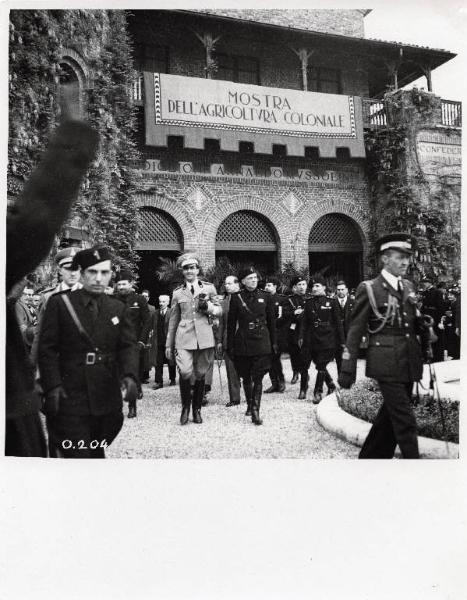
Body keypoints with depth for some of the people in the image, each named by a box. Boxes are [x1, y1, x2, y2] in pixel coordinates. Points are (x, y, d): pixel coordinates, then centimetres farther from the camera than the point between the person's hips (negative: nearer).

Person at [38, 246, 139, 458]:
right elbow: (47, 348, -2)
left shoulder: (119, 309, 9)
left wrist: (130, 375, -17)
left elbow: (128, 346, 1)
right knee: (74, 455, -4)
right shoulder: (59, 303, 0)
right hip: (70, 399, -3)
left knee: (96, 453, 15)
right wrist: (52, 386, -13)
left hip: (107, 400, 4)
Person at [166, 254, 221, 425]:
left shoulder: (209, 288, 9)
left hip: (204, 338, 1)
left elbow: (219, 311, 13)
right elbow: (173, 320, 14)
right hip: (184, 338, 0)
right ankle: (185, 406, 7)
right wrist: (169, 345, 14)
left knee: (200, 374, 6)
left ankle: (197, 409, 25)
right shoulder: (178, 292, 10)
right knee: (185, 372, -17)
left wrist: (207, 306, -9)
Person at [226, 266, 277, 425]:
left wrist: (274, 343, 5)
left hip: (261, 342, 0)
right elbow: (231, 323, 2)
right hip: (242, 343, 0)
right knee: (246, 377, 12)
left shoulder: (265, 297, 4)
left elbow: (272, 321, 8)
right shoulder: (236, 298, 0)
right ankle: (249, 404, 32)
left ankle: (255, 411, -6)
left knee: (258, 378, -6)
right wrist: (230, 346, 0)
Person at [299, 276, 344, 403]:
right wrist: (301, 337, -4)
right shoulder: (309, 303, 10)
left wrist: (342, 340, -2)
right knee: (320, 365, 9)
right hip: (313, 339, 4)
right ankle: (331, 386, 30)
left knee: (321, 366, -5)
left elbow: (338, 322, 0)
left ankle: (318, 392, 6)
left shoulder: (332, 302, -1)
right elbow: (304, 321, 7)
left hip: (328, 339, -4)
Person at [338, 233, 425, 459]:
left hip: (409, 363, 7)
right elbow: (355, 331, -7)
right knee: (405, 421, -5)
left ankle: (370, 457, 32)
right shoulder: (369, 289, -7)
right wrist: (347, 370, -9)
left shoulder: (408, 287, 13)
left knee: (390, 416, 16)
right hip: (387, 363, -7)